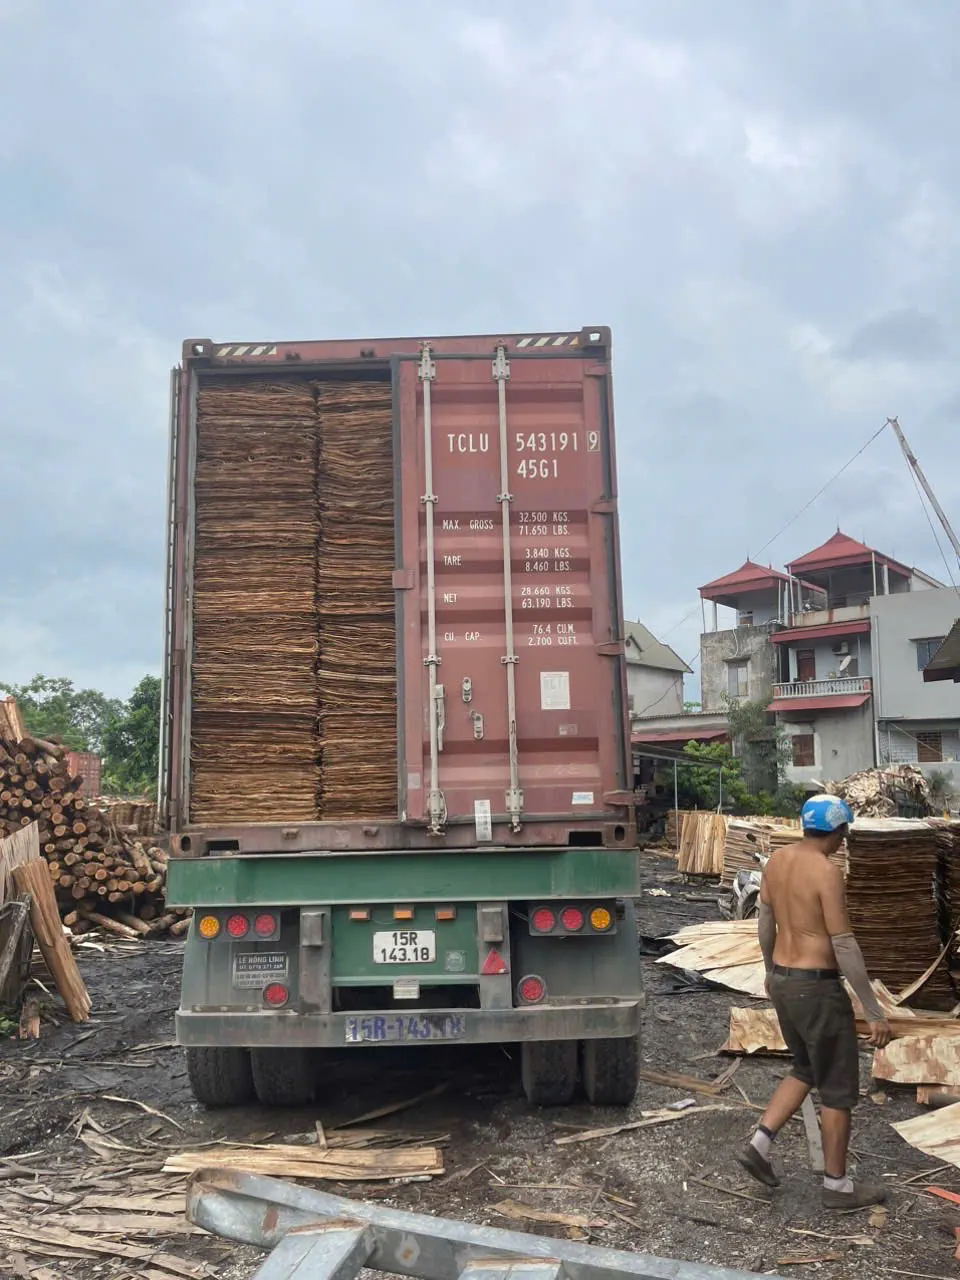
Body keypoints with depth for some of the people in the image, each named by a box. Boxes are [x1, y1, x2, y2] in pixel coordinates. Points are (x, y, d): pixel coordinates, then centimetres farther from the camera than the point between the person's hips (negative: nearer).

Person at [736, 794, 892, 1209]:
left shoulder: (777, 860, 3)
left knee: (807, 1071, 24)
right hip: (817, 987, -8)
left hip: (783, 982, 8)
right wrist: (874, 1012, -16)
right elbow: (844, 946, -21)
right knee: (839, 1087, 8)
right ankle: (837, 1185, 20)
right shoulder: (826, 872, -21)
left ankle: (759, 1144, 18)